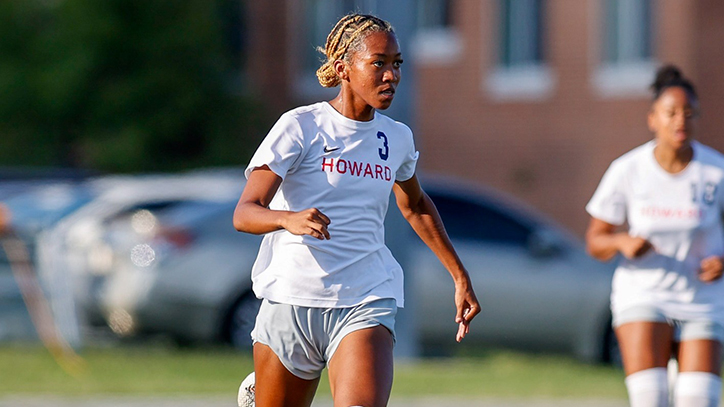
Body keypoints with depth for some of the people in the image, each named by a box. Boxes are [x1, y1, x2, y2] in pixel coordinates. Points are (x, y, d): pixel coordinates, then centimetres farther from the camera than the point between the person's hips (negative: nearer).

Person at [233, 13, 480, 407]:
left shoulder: (396, 137, 8)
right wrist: (289, 219, -38)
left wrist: (460, 277, 29)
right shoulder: (300, 127, -8)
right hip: (292, 300, -2)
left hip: (366, 306, 2)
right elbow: (244, 213, -17)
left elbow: (415, 206, 29)